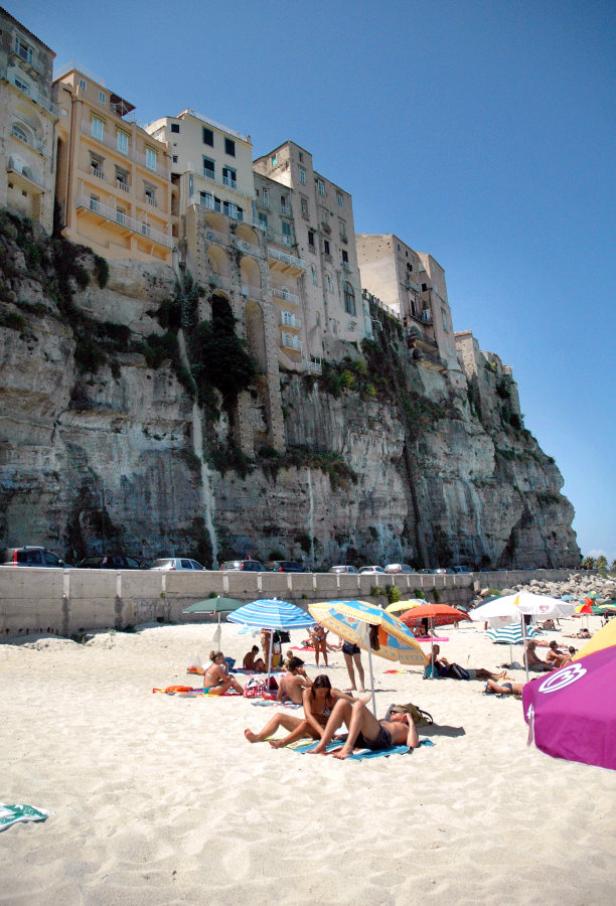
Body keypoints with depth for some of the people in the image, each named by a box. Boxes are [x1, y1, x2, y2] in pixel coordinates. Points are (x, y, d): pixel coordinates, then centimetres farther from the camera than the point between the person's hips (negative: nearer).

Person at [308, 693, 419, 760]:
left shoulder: (406, 729, 28)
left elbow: (412, 744, 4)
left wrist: (411, 721, 12)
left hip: (381, 738, -6)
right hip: (361, 738, 6)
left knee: (359, 704, -27)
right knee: (342, 702, -12)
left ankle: (348, 748, -43)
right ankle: (322, 745, -26)